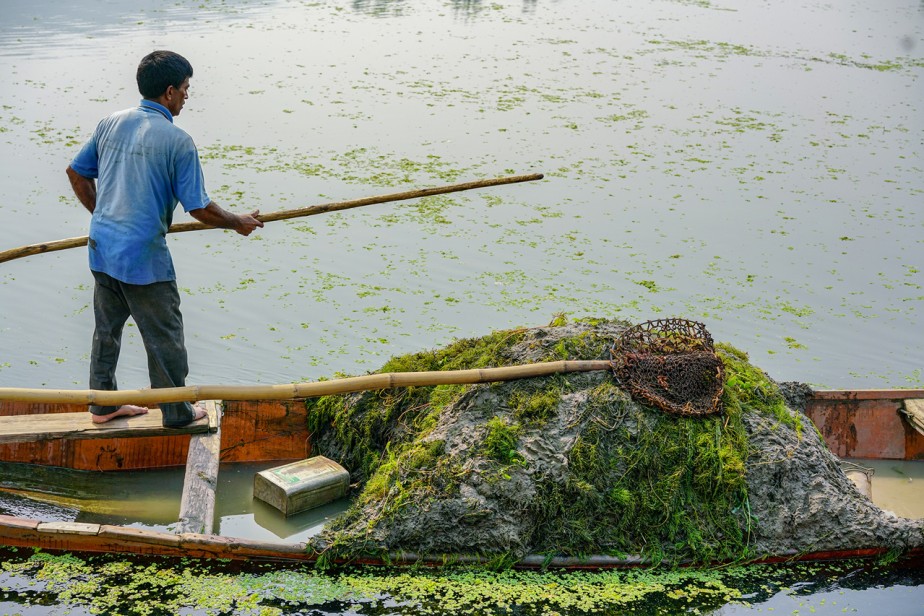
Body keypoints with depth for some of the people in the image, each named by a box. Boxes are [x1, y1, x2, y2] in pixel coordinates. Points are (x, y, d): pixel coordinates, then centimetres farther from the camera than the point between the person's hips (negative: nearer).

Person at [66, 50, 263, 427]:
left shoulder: (111, 123, 4)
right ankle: (176, 412, 22)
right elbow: (199, 209, -15)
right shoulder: (177, 141, -15)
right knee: (164, 338, 9)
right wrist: (238, 223, 2)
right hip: (143, 257, -7)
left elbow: (77, 172, 15)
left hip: (102, 250, 7)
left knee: (106, 329, 20)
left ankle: (103, 405, 33)